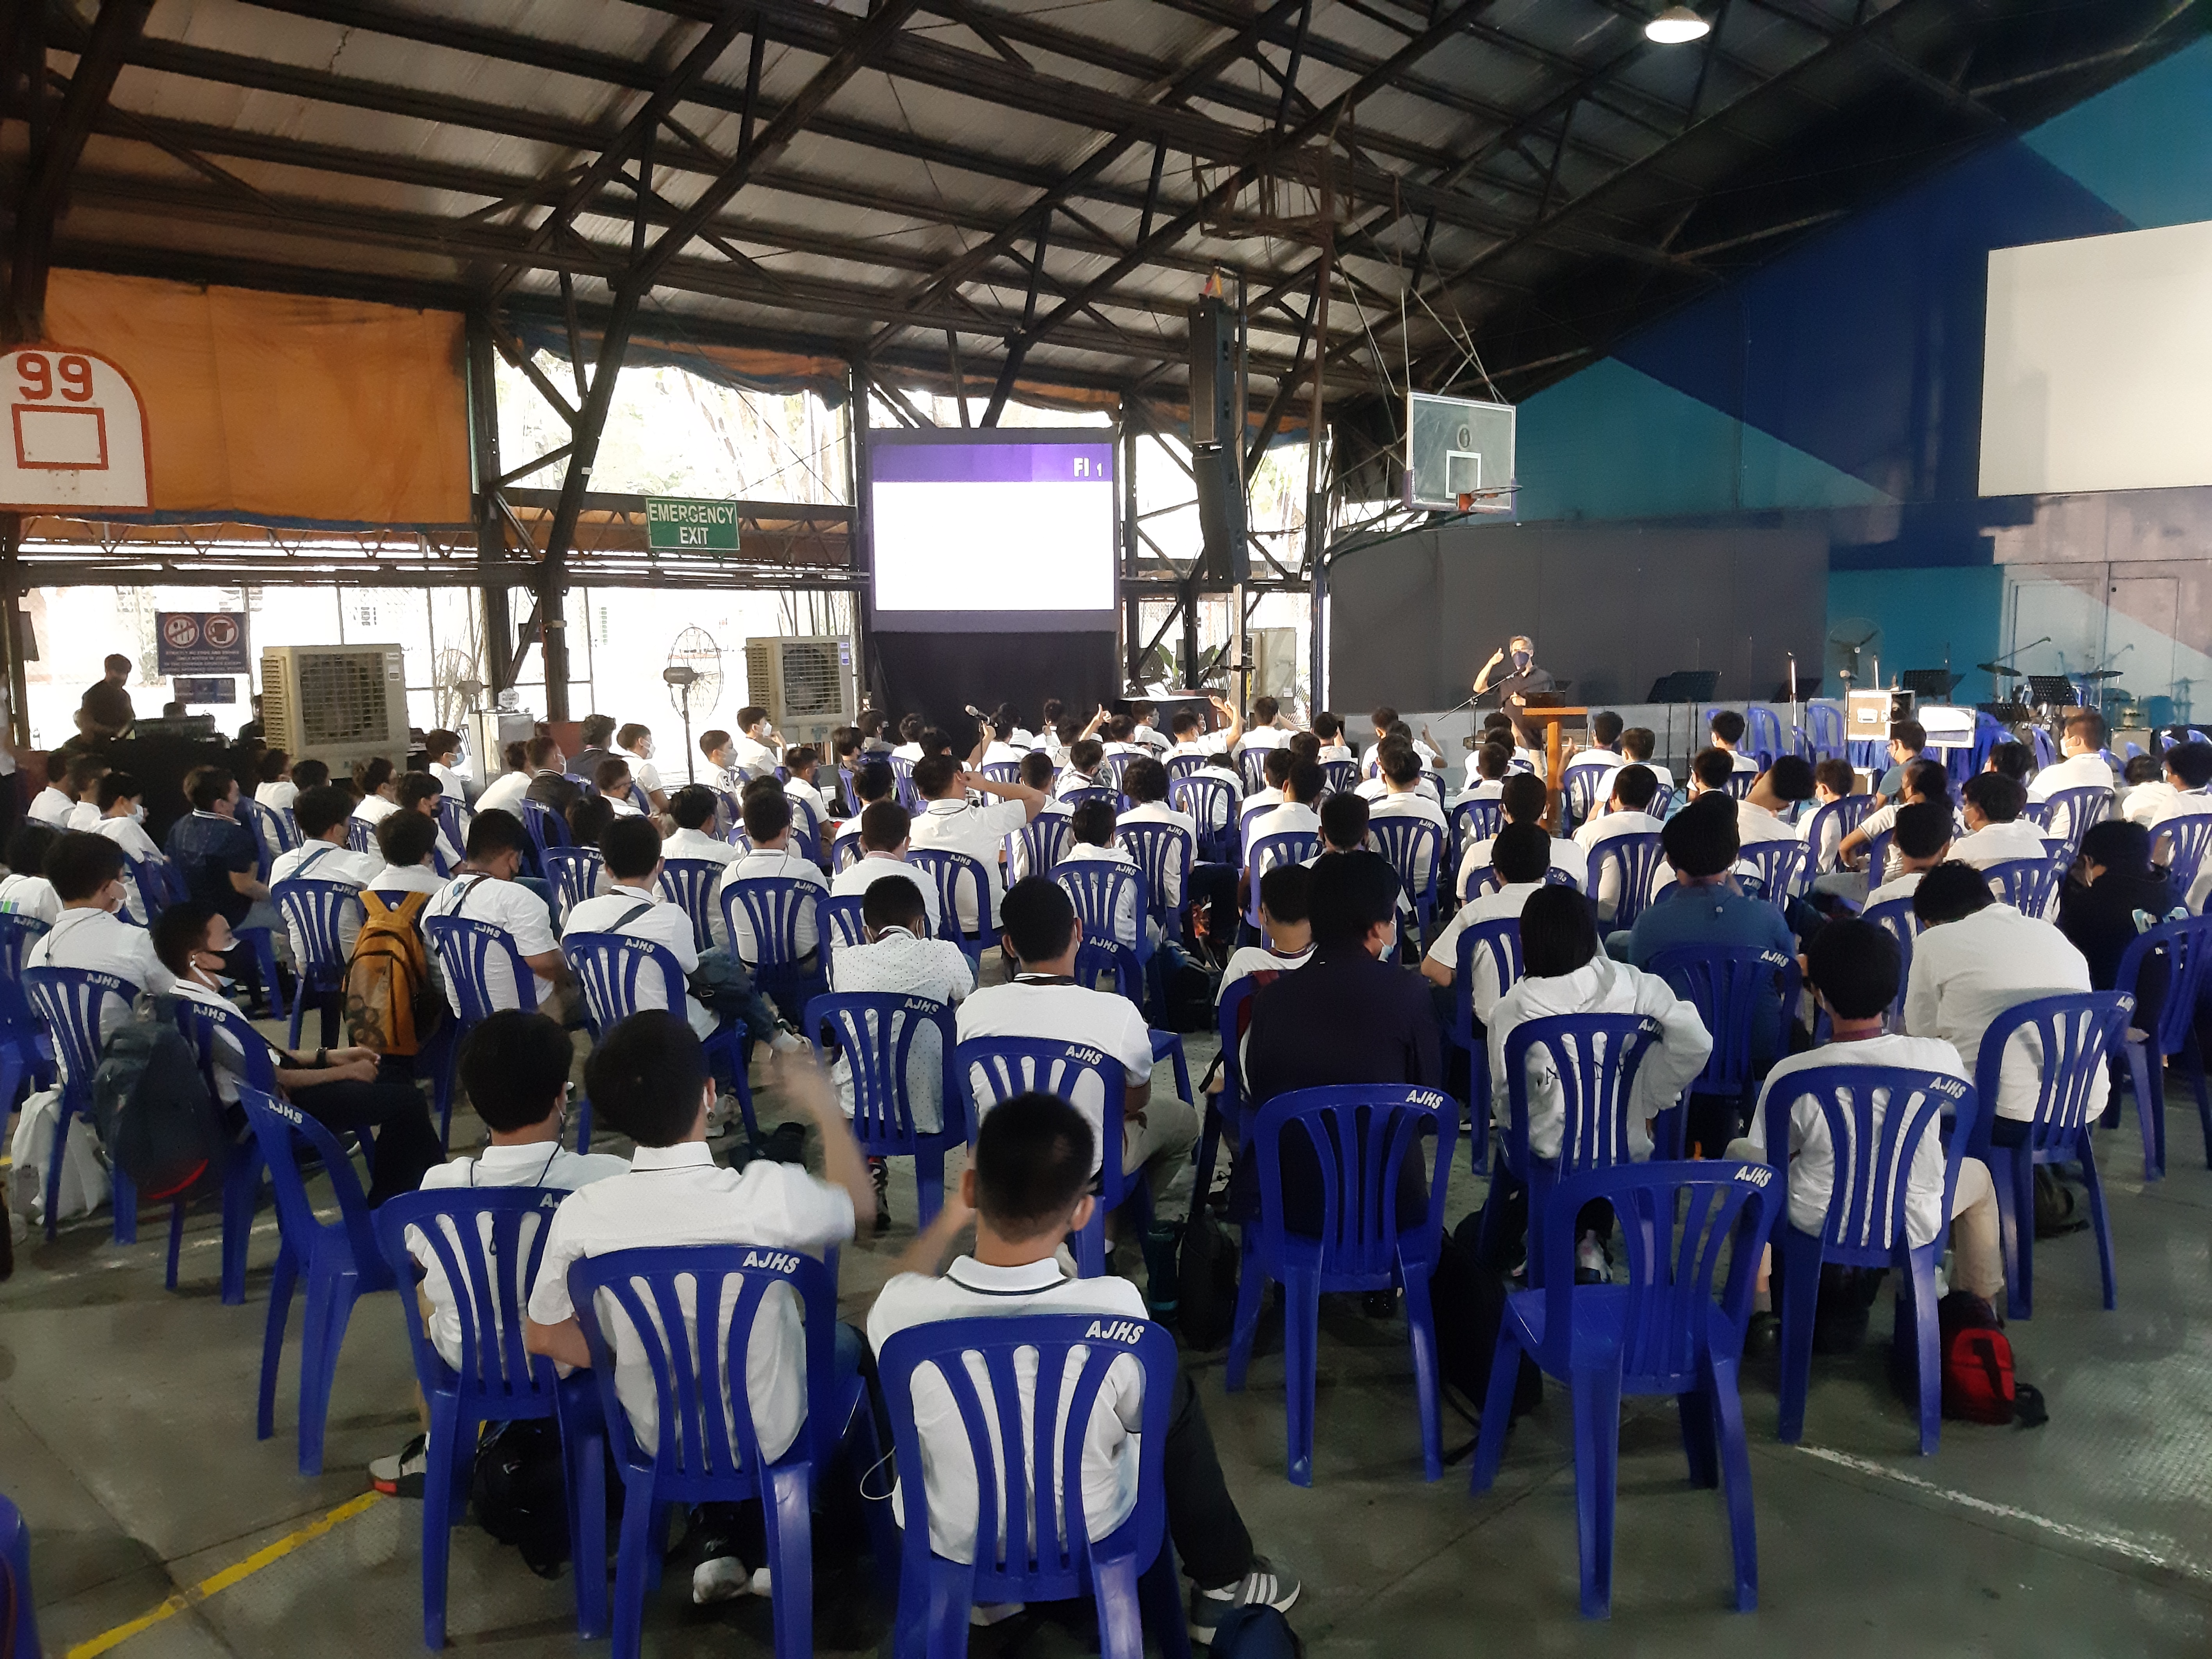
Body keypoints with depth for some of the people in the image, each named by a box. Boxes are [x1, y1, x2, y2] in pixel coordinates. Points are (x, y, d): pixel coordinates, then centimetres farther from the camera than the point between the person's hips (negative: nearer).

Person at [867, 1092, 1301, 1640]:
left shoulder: (901, 1312, -30)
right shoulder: (1116, 1309, -33)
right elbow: (1137, 1415, -9)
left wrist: (950, 1220, 15)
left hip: (949, 1547, 1)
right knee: (1175, 1389, 22)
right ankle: (1223, 1583, 37)